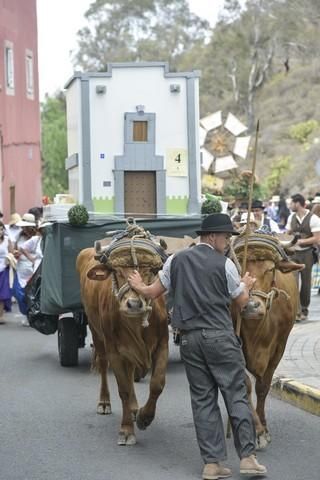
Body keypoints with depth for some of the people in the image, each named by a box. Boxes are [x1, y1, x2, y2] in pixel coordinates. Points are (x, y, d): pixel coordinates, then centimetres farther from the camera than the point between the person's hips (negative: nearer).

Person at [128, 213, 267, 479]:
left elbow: (153, 292, 15)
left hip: (189, 338, 4)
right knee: (237, 395, 1)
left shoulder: (176, 260, 8)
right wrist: (246, 285, 28)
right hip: (221, 337, -4)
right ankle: (247, 457, -2)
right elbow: (242, 301, 6)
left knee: (203, 399, 7)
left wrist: (139, 286, 37)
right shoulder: (224, 264, -4)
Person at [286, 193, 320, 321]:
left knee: (305, 283, 6)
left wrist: (300, 241, -19)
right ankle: (296, 310, -10)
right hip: (294, 253, 4)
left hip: (306, 254, -4)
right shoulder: (291, 217, 7)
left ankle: (304, 310, 21)